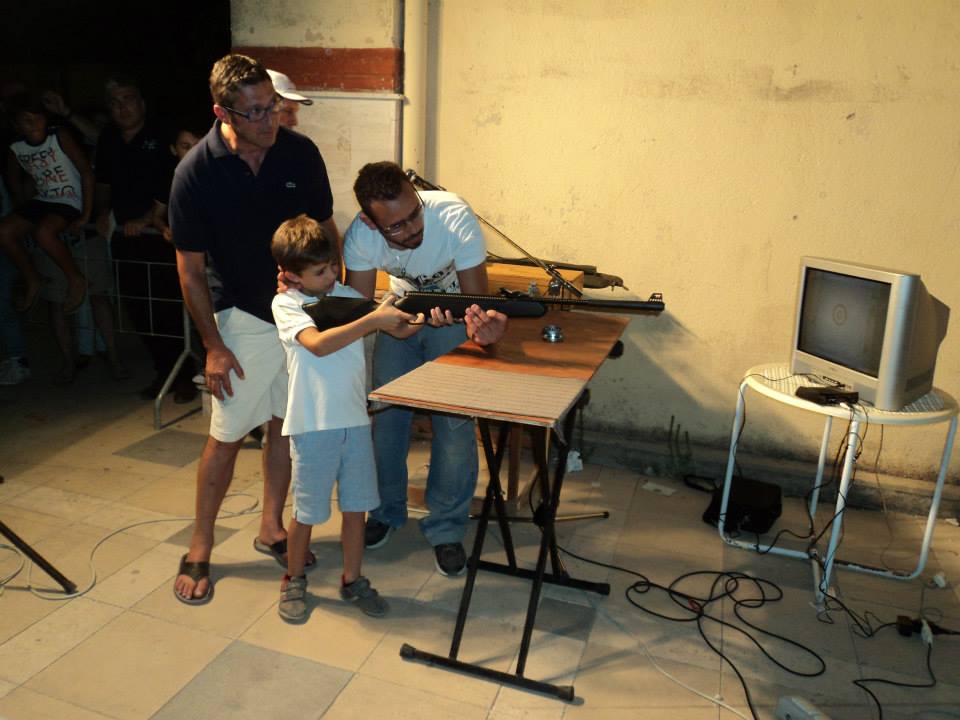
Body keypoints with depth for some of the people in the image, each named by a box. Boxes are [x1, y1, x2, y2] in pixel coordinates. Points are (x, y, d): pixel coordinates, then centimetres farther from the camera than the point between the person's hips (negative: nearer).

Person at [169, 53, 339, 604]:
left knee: (286, 424, 13)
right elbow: (191, 269, -8)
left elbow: (326, 230, 4)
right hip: (243, 317, -3)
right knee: (229, 434, 2)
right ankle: (200, 549, 20)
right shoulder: (196, 172, -14)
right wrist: (214, 346, -9)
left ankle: (272, 528, 31)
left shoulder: (301, 153, -7)